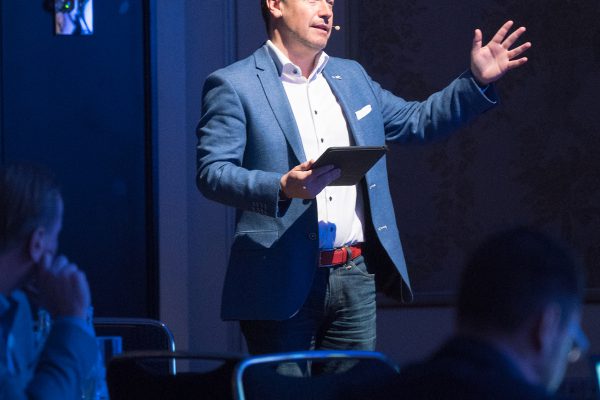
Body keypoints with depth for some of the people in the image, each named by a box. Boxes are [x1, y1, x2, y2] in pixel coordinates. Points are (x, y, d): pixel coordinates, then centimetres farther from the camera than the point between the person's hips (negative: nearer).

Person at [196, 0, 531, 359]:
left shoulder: (351, 76, 19)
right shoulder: (233, 86, -1)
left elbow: (415, 122, 27)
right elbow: (212, 173, -10)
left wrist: (478, 81, 14)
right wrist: (282, 188, -27)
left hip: (355, 276, 6)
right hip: (283, 283, -5)